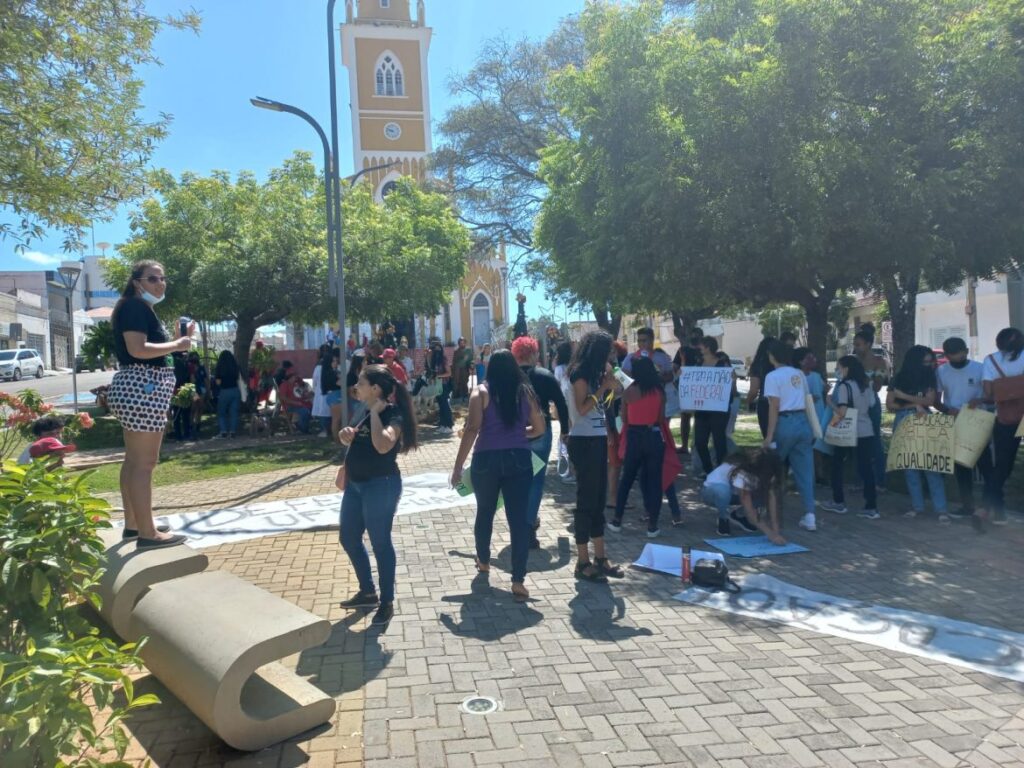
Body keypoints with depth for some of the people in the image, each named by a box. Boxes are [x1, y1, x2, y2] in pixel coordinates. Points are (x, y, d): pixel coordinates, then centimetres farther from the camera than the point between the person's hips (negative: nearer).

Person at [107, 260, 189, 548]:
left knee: (134, 460, 14)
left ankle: (133, 524, 23)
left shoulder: (143, 308, 21)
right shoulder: (135, 306, -11)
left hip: (141, 389, 12)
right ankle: (147, 533, -6)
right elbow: (138, 349, -23)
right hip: (141, 390, -12)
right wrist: (177, 345, -14)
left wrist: (178, 338, 15)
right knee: (144, 462, -9)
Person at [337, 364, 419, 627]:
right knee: (349, 539, 17)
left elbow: (382, 445, -37)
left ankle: (387, 602, 17)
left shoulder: (393, 415, -17)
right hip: (356, 484, 10)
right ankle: (368, 592, 33)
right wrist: (348, 437, 3)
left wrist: (375, 412, -26)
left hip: (381, 485, -9)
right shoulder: (367, 412, 9)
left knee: (380, 543, 1)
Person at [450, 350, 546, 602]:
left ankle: (483, 561, 39)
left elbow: (472, 430, -10)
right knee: (519, 518, -1)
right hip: (519, 460, 1)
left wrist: (458, 466, -8)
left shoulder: (481, 392, 0)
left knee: (485, 512, 20)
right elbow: (539, 428, 12)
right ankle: (518, 580, -4)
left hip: (487, 459, -1)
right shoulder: (525, 391, 8)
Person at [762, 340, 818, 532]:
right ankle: (809, 516, 0)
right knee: (805, 471, 5)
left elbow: (774, 407, -13)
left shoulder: (773, 376, -7)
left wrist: (769, 435, -12)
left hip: (785, 423, -6)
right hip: (803, 422, 6)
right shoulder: (799, 375, 14)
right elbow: (805, 403, 15)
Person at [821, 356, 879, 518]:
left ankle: (839, 503, 19)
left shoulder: (844, 385, -13)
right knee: (866, 468, 5)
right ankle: (871, 508, 3)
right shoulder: (866, 384, 9)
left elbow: (842, 413, -19)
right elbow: (871, 405, 16)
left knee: (838, 466, 12)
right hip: (867, 432, 6)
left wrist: (830, 402, -4)